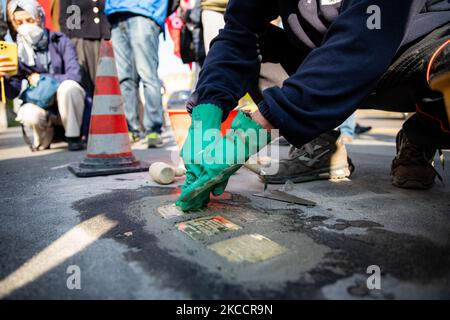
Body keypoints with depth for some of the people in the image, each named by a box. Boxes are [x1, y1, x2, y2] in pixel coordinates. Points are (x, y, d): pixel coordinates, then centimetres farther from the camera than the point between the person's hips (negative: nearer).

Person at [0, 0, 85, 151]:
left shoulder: (60, 41, -9)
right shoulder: (18, 51, -4)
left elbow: (74, 76, -18)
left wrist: (40, 79, -14)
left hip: (67, 104, -1)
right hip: (40, 104, 1)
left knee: (68, 86, -32)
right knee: (30, 114, -31)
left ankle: (73, 136, -15)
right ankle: (44, 138, 4)